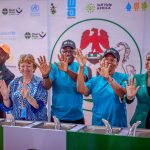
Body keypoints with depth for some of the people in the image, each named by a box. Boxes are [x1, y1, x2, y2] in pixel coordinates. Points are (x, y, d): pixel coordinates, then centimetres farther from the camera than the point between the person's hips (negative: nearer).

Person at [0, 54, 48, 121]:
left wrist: (28, 97, -28)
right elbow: (8, 106, 6)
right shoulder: (14, 83, 6)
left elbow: (39, 106, -13)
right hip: (17, 122, 3)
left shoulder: (40, 83, -5)